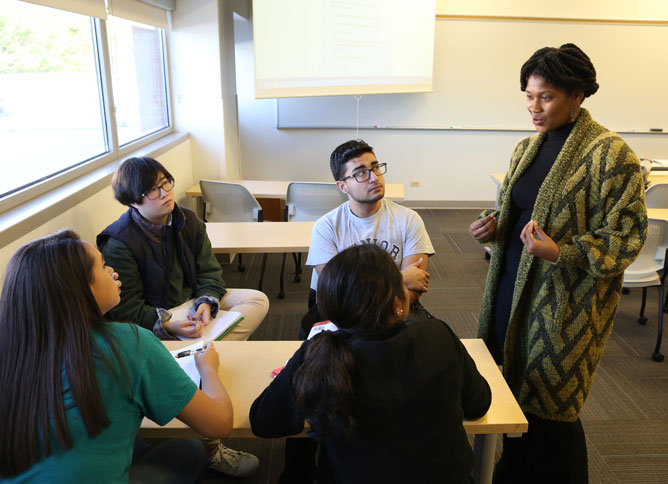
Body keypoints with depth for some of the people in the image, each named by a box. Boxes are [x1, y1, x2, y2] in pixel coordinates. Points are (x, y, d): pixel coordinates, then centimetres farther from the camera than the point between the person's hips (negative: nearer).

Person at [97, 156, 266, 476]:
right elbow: (126, 310, -17)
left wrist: (207, 302, -19)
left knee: (257, 300, -5)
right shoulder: (118, 243, -18)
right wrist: (168, 325, -32)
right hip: (150, 322, -7)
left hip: (192, 301, 7)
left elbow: (209, 270, 1)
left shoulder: (187, 221, -1)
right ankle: (210, 449, -16)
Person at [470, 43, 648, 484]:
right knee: (511, 395, 16)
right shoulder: (527, 148, 10)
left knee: (549, 411, 6)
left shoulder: (610, 155, -13)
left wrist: (561, 254, -27)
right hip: (513, 290, 7)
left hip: (565, 304, -6)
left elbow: (625, 237, -13)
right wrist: (494, 226, 0)